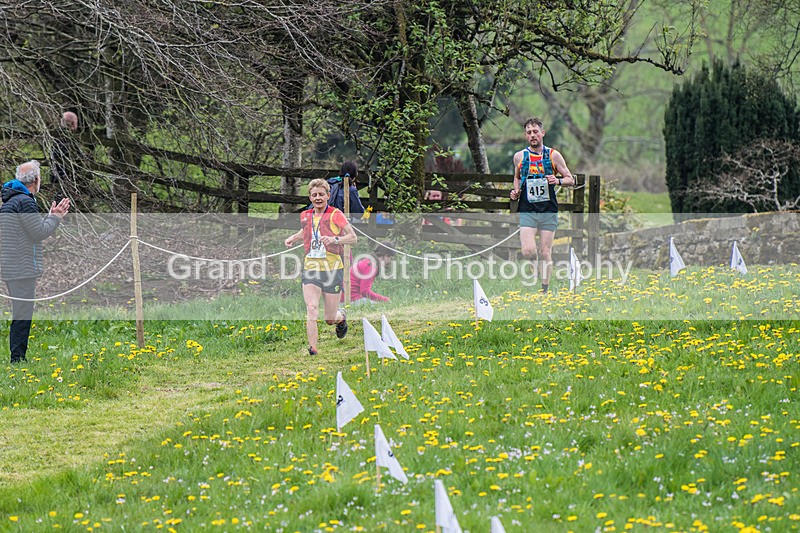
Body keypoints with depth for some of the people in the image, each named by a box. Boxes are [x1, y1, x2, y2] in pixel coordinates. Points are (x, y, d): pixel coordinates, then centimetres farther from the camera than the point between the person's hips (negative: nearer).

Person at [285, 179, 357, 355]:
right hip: (310, 267, 3)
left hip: (332, 268, -3)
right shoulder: (305, 216, 10)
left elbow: (353, 237, -9)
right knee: (311, 308, -19)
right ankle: (312, 348, -21)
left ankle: (341, 317, 42)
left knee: (330, 319, 5)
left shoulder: (335, 215, -6)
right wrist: (294, 238, 14)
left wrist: (335, 239, -25)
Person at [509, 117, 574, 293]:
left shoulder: (553, 155, 3)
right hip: (527, 211, 0)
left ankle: (545, 290, 12)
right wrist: (516, 192, 7)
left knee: (545, 253, 0)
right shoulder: (519, 156, 8)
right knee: (528, 251, -17)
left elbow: (571, 179, 7)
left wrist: (558, 181, -14)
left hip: (549, 211, 0)